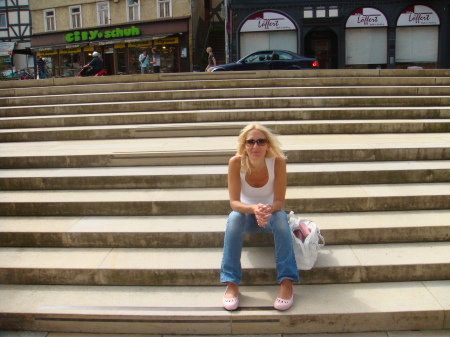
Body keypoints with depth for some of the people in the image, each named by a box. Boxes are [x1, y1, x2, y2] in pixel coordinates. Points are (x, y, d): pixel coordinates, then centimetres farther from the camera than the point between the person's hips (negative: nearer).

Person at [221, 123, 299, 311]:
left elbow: (280, 202, -22)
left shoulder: (278, 162, -23)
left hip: (270, 213, 0)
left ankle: (287, 282, -30)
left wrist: (268, 209, -45)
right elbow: (234, 202, -24)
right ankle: (231, 284, -30)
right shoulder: (236, 162, -23)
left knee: (280, 217, -33)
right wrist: (253, 209, -45)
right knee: (234, 218, -32)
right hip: (246, 214, 0)